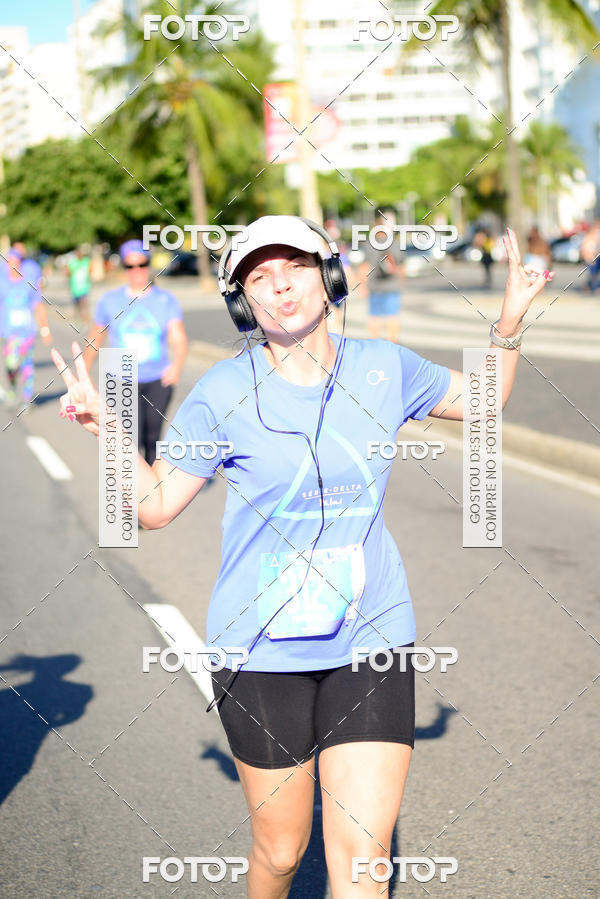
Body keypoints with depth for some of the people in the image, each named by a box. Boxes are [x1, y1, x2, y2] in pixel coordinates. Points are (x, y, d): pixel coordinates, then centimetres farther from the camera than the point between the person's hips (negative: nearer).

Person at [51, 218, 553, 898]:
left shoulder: (383, 368, 1)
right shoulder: (223, 393, -5)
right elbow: (155, 505, -1)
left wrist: (510, 322, 5)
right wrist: (107, 429, -14)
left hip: (371, 638, 1)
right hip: (262, 650, -1)